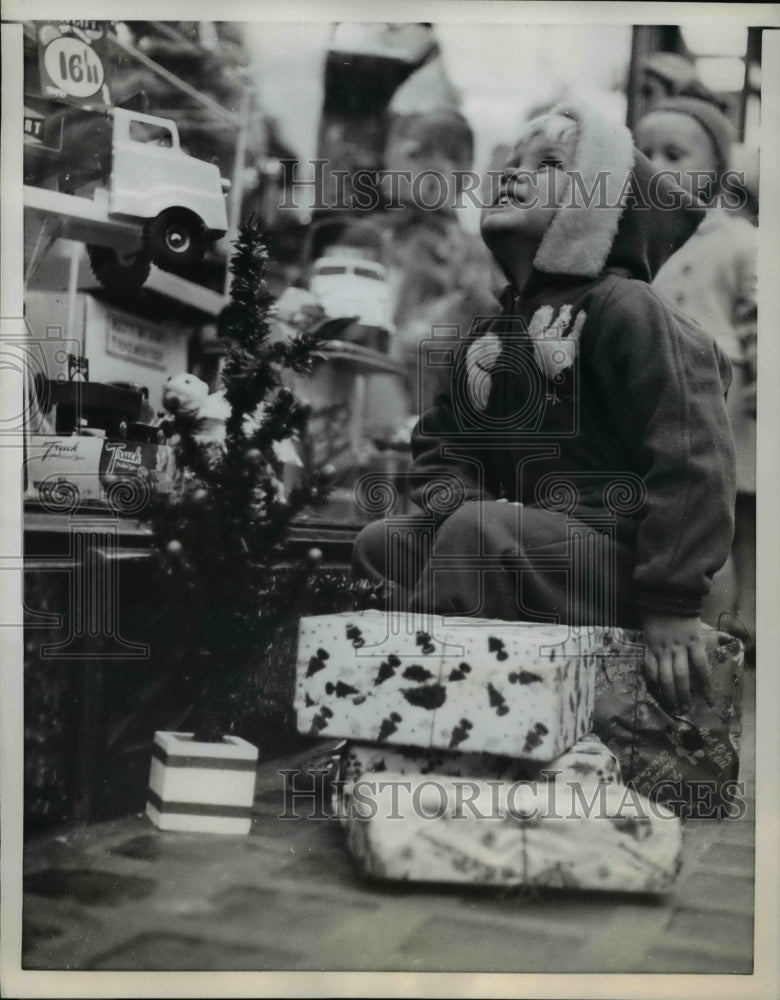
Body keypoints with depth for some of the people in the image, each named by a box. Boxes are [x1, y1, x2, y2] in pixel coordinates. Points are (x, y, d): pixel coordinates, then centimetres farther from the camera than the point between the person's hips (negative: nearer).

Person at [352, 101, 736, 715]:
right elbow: (439, 445, 17)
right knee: (380, 543, -2)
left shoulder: (624, 308, -9)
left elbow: (692, 455, -17)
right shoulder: (489, 338, 16)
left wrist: (672, 599, -19)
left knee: (482, 529, -31)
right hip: (516, 544, 8)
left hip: (616, 562, -8)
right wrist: (457, 503, -8)